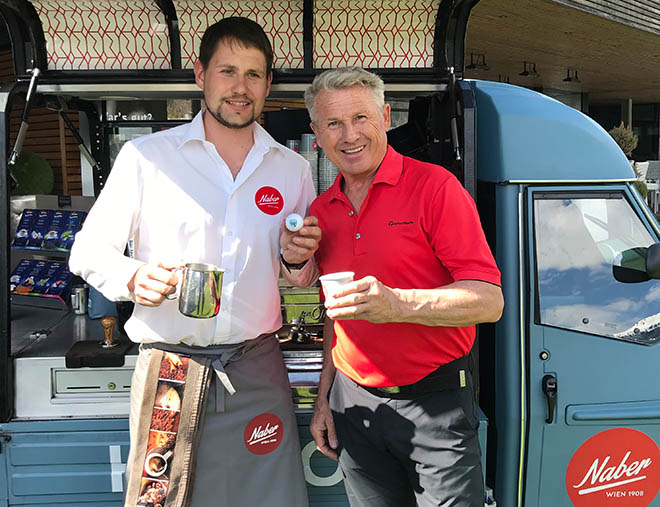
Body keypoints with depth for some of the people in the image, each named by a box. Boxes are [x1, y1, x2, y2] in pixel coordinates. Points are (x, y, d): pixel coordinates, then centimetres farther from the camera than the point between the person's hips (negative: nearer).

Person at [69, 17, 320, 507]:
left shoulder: (293, 170, 9)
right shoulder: (146, 155, 0)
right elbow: (89, 250, 3)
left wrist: (298, 261, -5)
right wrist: (132, 278, -17)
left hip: (257, 369, 2)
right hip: (167, 369, -2)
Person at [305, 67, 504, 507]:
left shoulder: (433, 186, -10)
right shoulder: (321, 211, 7)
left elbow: (489, 301, -16)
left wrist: (397, 304, -30)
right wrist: (324, 398, 13)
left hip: (436, 404, -4)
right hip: (354, 402, 5)